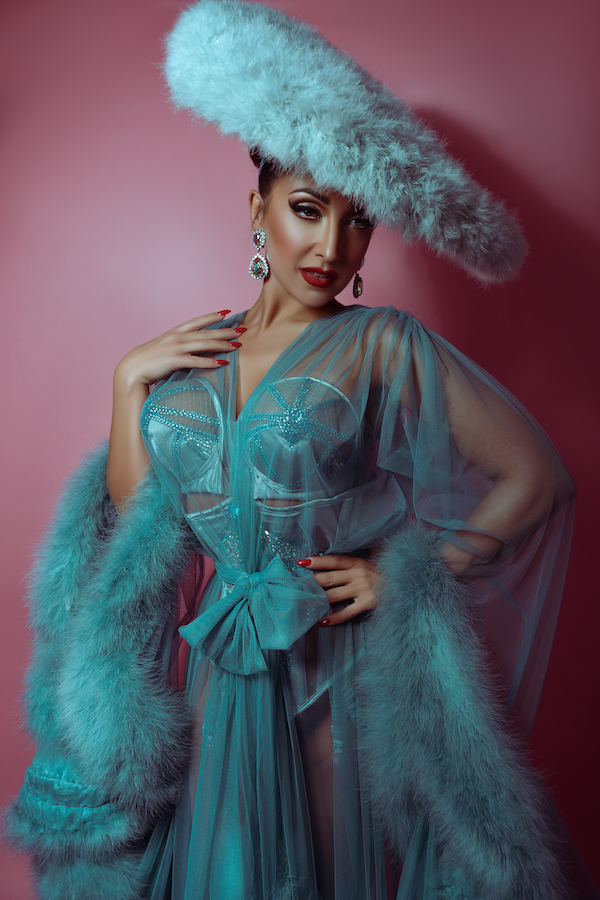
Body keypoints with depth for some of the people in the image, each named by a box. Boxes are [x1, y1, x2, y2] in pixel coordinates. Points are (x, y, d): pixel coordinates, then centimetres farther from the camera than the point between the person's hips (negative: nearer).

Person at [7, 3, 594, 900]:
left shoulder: (382, 343, -11)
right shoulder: (191, 351, 1)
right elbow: (135, 517, -1)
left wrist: (415, 574, -15)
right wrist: (128, 383, -7)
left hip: (346, 668, -3)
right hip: (216, 668, 4)